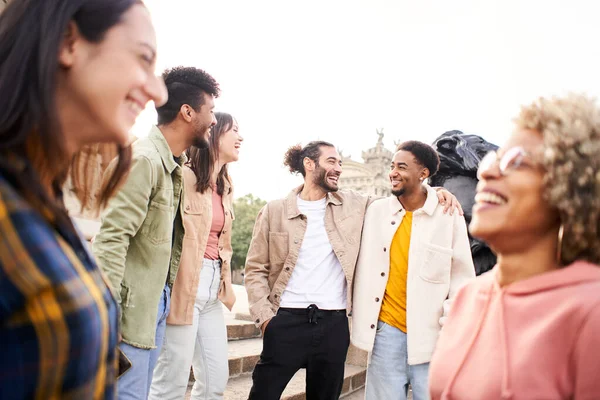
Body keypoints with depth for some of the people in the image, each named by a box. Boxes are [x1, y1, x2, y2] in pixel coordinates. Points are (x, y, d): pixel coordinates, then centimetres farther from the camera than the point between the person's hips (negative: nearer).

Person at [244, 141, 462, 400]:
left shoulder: (353, 205, 8)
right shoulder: (274, 211, 2)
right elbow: (256, 269, 2)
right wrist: (264, 316, -8)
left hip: (334, 324, 3)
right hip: (286, 321, -2)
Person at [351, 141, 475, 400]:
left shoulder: (449, 215, -4)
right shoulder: (376, 211, 4)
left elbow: (463, 277, 0)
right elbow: (363, 266, 11)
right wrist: (359, 316, 7)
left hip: (432, 333, -2)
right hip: (386, 330, 2)